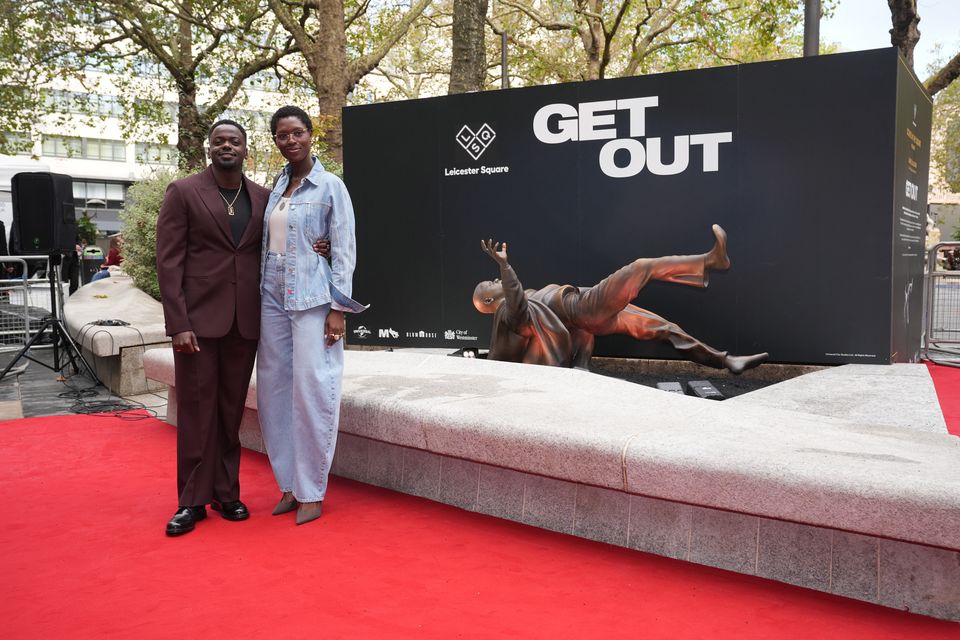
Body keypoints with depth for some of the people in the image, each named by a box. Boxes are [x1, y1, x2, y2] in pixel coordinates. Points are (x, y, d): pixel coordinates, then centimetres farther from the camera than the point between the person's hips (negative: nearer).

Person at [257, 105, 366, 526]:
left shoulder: (330, 186, -2)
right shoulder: (275, 186, 13)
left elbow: (344, 251, -5)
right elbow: (266, 244, 16)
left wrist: (338, 309, -12)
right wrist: (261, 294, 8)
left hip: (313, 299, -5)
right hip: (273, 298, 6)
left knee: (312, 390, -6)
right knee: (274, 389, 6)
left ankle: (312, 491, 7)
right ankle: (290, 484, 19)